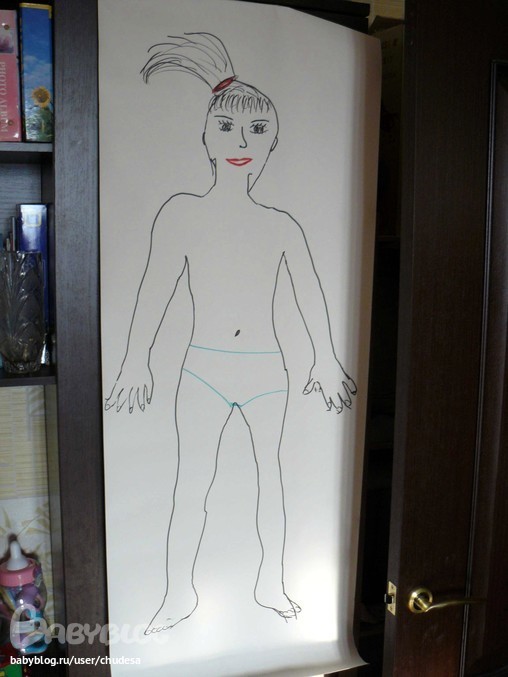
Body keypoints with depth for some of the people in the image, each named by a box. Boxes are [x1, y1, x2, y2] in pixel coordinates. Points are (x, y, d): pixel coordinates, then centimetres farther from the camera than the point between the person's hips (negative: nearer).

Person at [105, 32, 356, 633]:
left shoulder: (281, 225, 4)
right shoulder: (182, 211, -2)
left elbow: (310, 296, 9)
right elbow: (155, 290, -4)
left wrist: (325, 361, 11)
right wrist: (136, 361, -8)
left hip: (267, 370, 3)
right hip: (204, 369, -2)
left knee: (270, 474, 12)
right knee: (191, 485, 2)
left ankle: (271, 583, 31)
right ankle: (179, 593, 21)